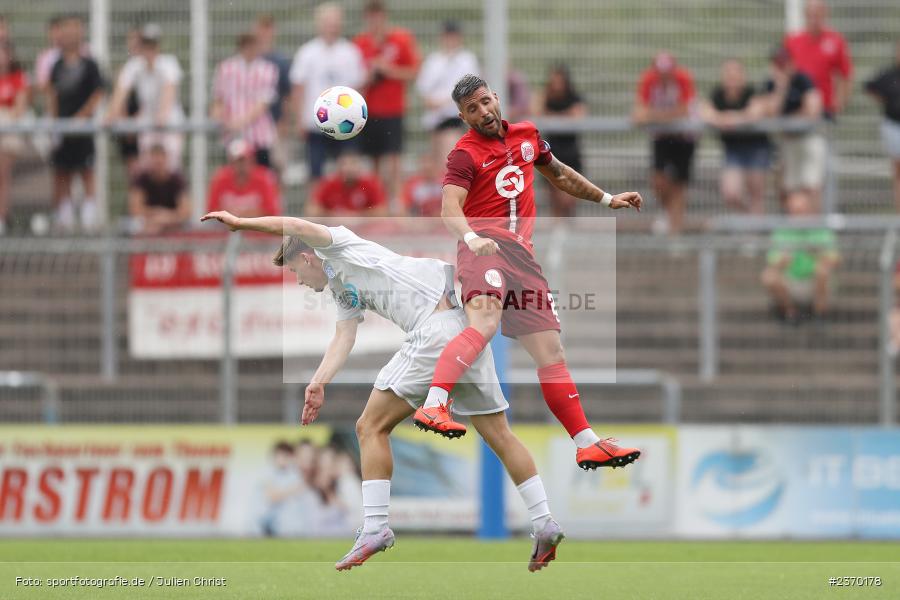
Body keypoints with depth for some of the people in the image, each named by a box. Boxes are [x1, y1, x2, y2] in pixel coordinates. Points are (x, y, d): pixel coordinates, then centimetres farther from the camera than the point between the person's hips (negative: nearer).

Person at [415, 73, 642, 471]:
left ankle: (588, 445, 11)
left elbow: (558, 173, 37)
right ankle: (433, 406, -46)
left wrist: (607, 199, 41)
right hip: (483, 246, -7)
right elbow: (450, 207, -18)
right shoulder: (466, 153, -3)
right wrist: (471, 238, -38)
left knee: (550, 352, 7)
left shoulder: (527, 135, 18)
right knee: (484, 322, -34)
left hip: (520, 252, 7)